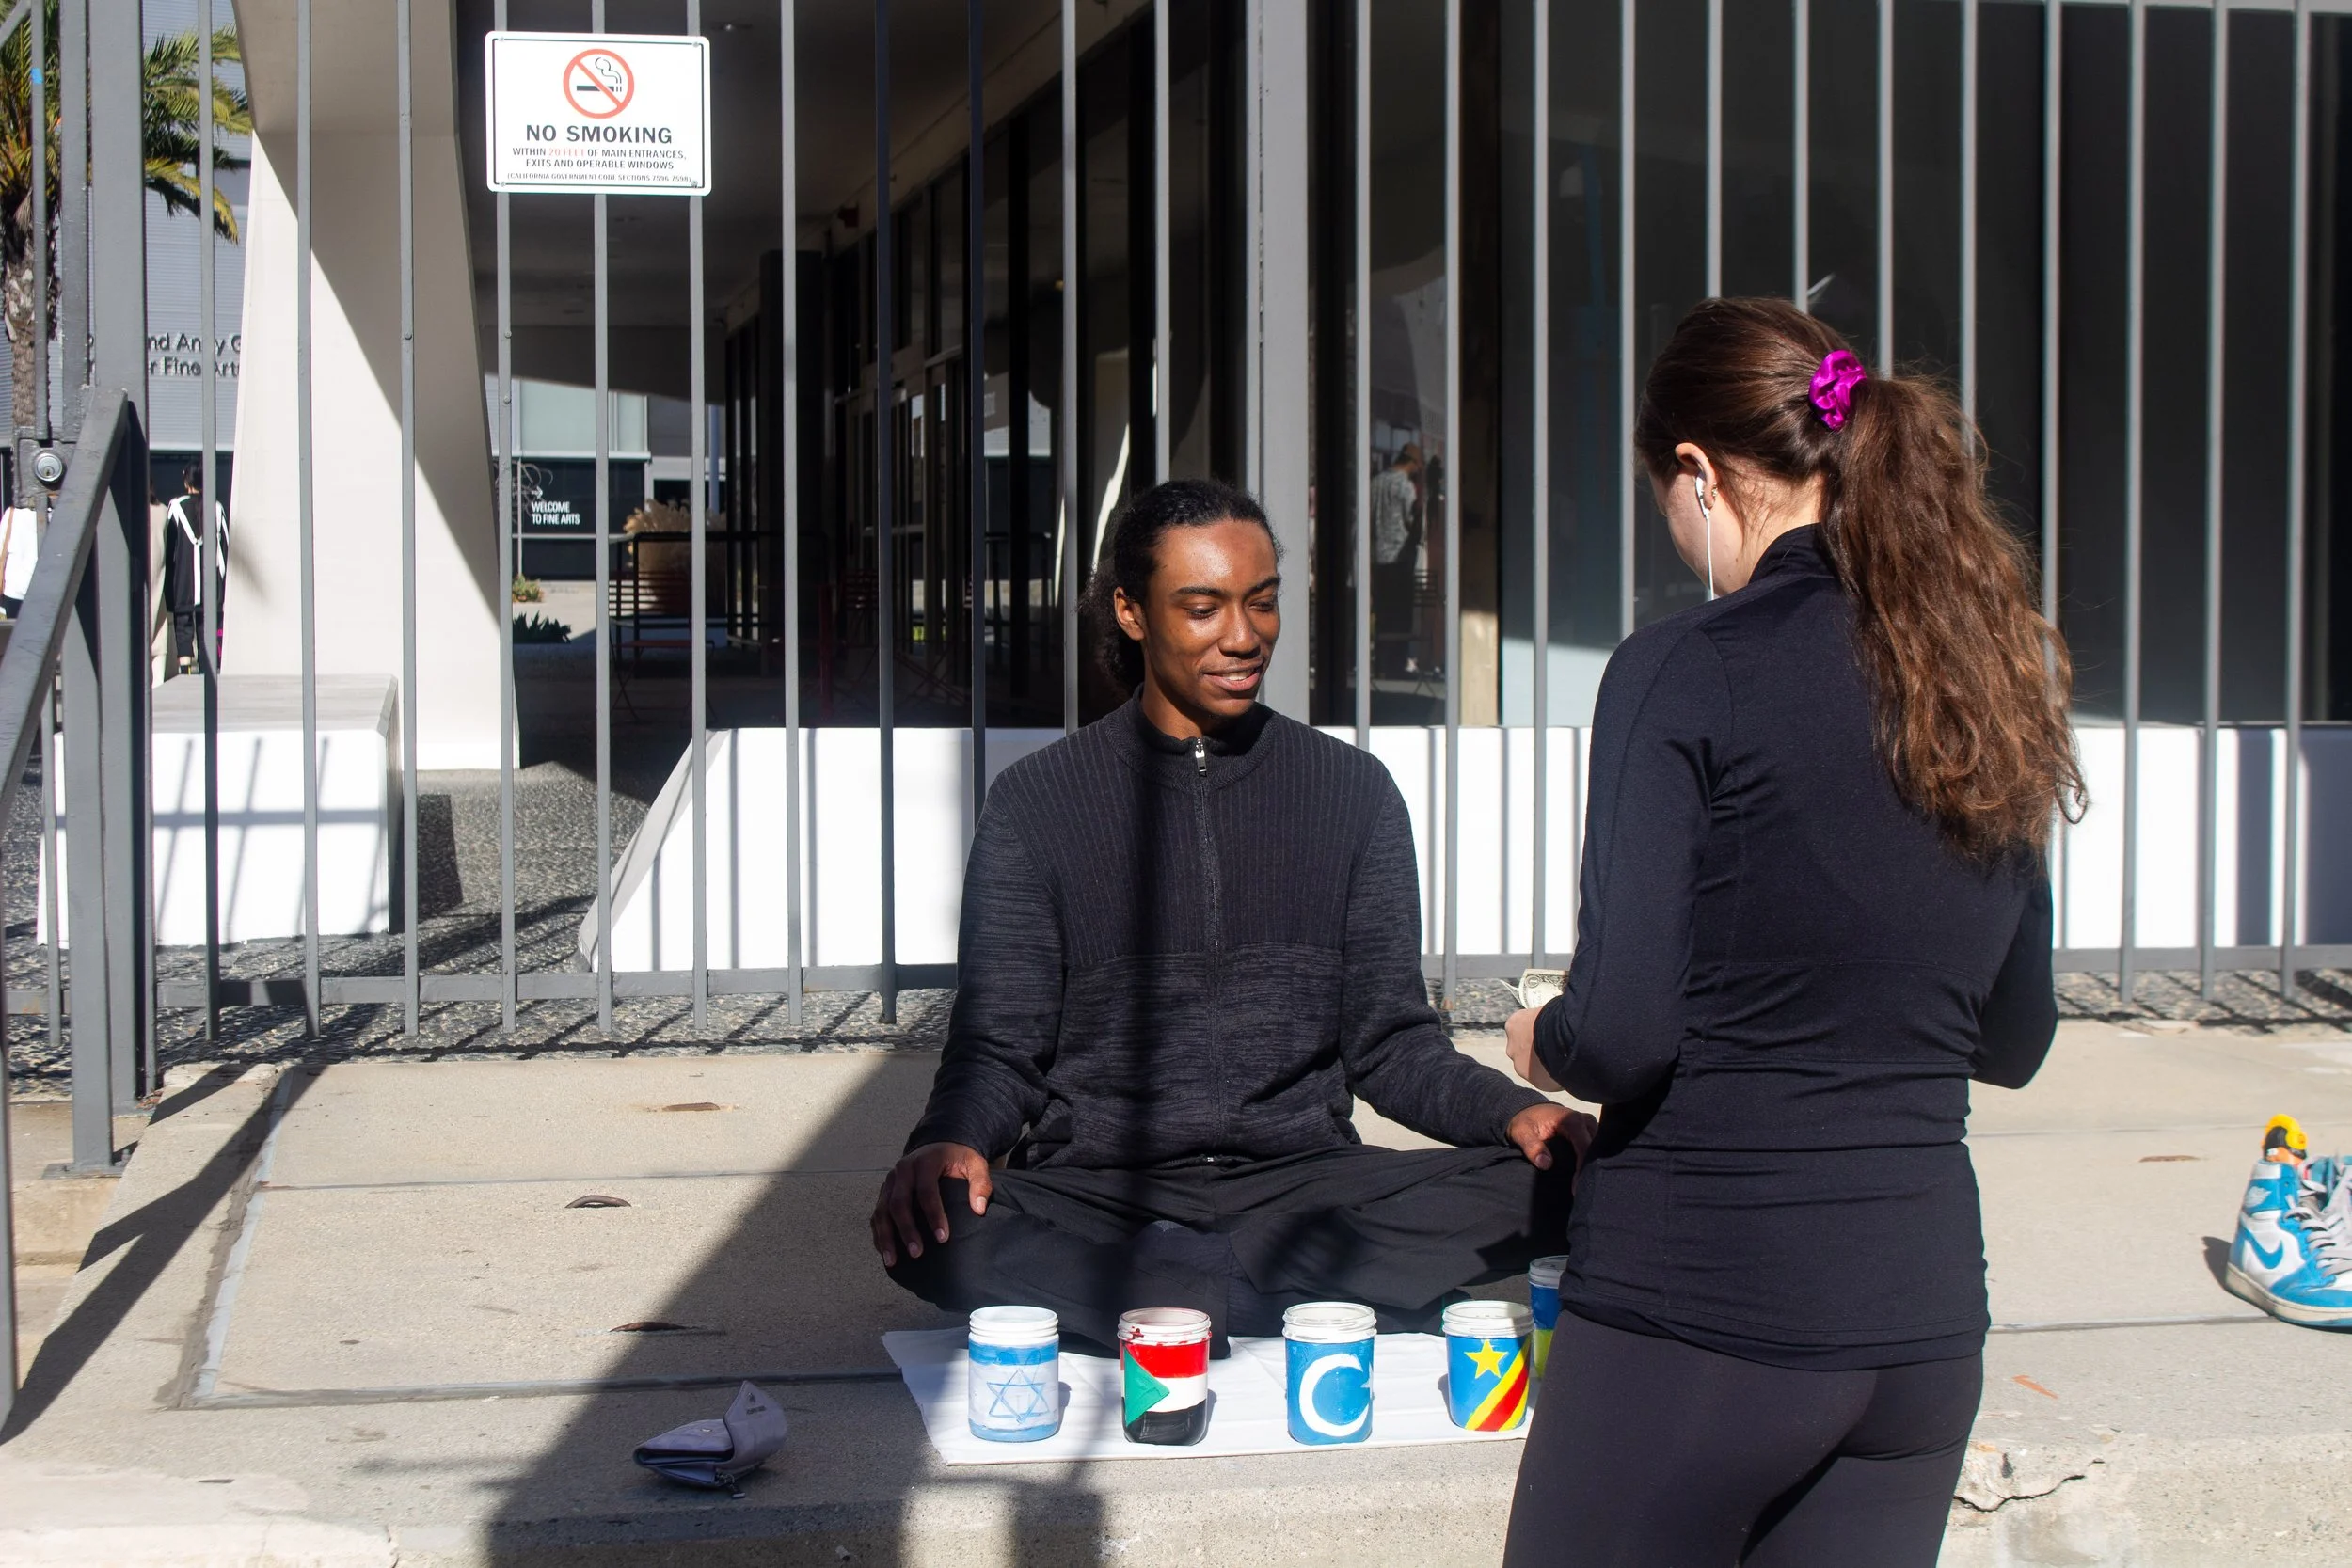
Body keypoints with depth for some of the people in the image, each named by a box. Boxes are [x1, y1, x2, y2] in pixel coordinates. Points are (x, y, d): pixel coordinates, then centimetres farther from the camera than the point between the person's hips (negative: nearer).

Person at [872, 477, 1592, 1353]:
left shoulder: (1352, 792, 10)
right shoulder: (1038, 801, 5)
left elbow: (1391, 1043, 10)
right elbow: (998, 1048, 3)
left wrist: (1511, 1110, -11)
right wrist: (949, 1142, -21)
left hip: (1299, 1182, 2)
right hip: (1097, 1191, -1)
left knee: (1540, 1185, -24)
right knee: (937, 1231, -34)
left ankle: (1176, 1286, -25)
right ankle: (1318, 1304, -25)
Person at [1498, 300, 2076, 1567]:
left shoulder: (1685, 675, -12)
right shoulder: (1998, 679, 6)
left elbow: (1623, 1029, -16)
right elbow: (2011, 1041, 14)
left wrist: (1541, 1043, 5)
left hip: (1695, 1314, -6)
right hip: (1923, 1315, 6)